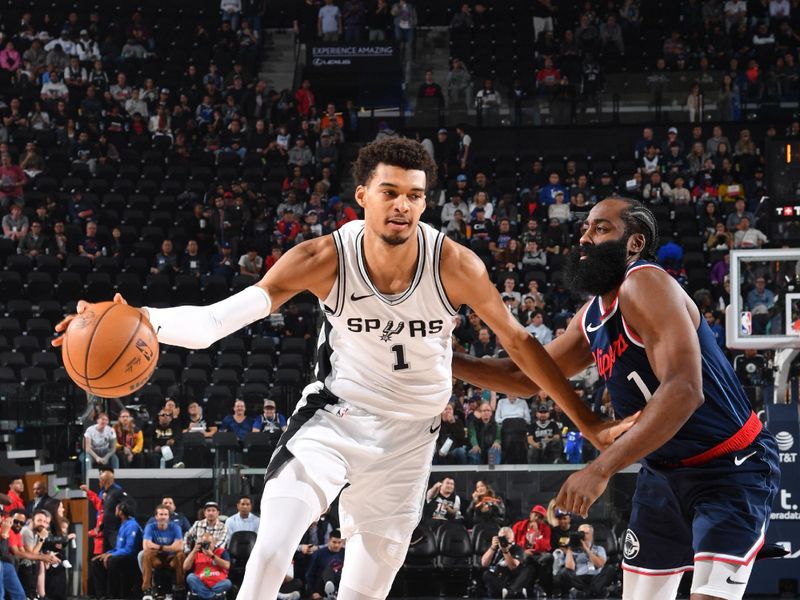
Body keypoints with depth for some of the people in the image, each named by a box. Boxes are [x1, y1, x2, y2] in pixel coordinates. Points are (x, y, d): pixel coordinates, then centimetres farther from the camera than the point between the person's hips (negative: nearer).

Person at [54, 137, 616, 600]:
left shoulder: (454, 264, -20)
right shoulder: (325, 259, -22)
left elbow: (519, 341, -7)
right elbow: (217, 319, -28)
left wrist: (587, 422, -4)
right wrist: (138, 320, -47)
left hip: (410, 434, 2)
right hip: (336, 414, -1)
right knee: (271, 551, -22)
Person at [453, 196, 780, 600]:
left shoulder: (644, 285, -22)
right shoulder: (592, 316, 6)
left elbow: (684, 392, -34)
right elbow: (529, 378, 22)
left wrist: (600, 470, -37)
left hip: (731, 466, -9)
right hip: (664, 471, 9)